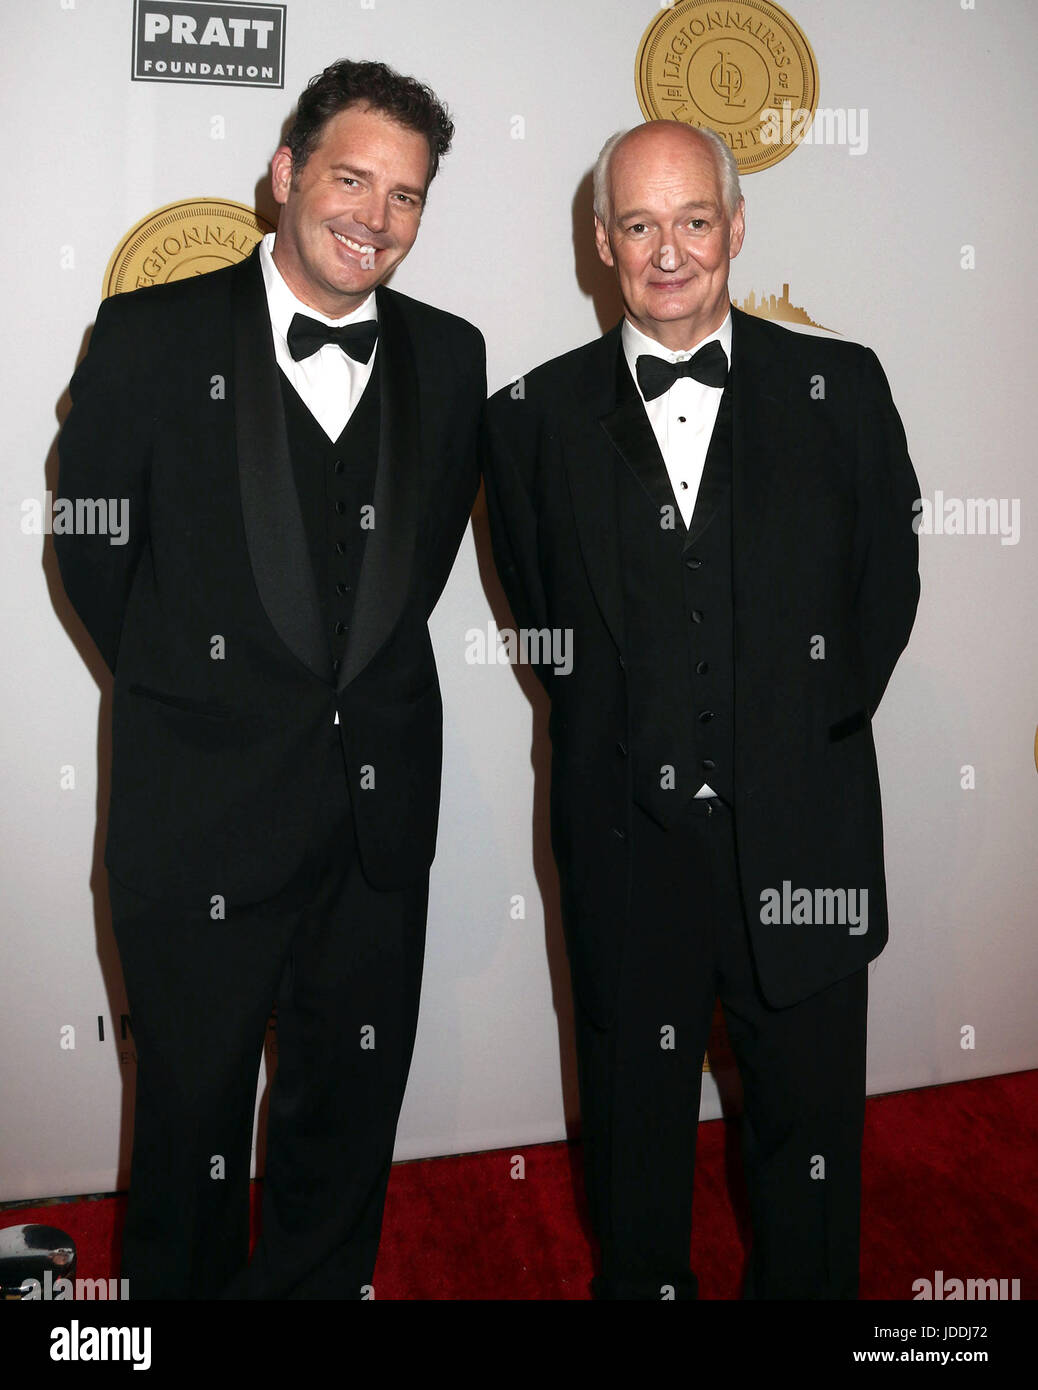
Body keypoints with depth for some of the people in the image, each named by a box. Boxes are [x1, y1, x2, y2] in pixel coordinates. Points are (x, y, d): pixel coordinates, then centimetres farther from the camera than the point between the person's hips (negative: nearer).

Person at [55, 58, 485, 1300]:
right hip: (203, 802, -3)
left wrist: (363, 689, 7)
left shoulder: (448, 357, 4)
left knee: (350, 1110, 17)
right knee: (192, 1108, 14)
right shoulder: (152, 337, -6)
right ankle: (178, 1286, 38)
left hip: (381, 806, 3)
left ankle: (320, 1281, 40)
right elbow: (90, 555, 0)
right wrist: (189, 691, 5)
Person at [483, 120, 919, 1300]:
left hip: (803, 834, 0)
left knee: (811, 1123, 15)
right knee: (633, 1122, 18)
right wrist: (619, 733, 1)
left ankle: (806, 1287, 39)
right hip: (626, 839, 0)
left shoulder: (839, 386, 2)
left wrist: (815, 728, 1)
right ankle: (640, 1282, 41)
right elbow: (540, 612, 7)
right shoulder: (537, 415, 2)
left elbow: (887, 581, 6)